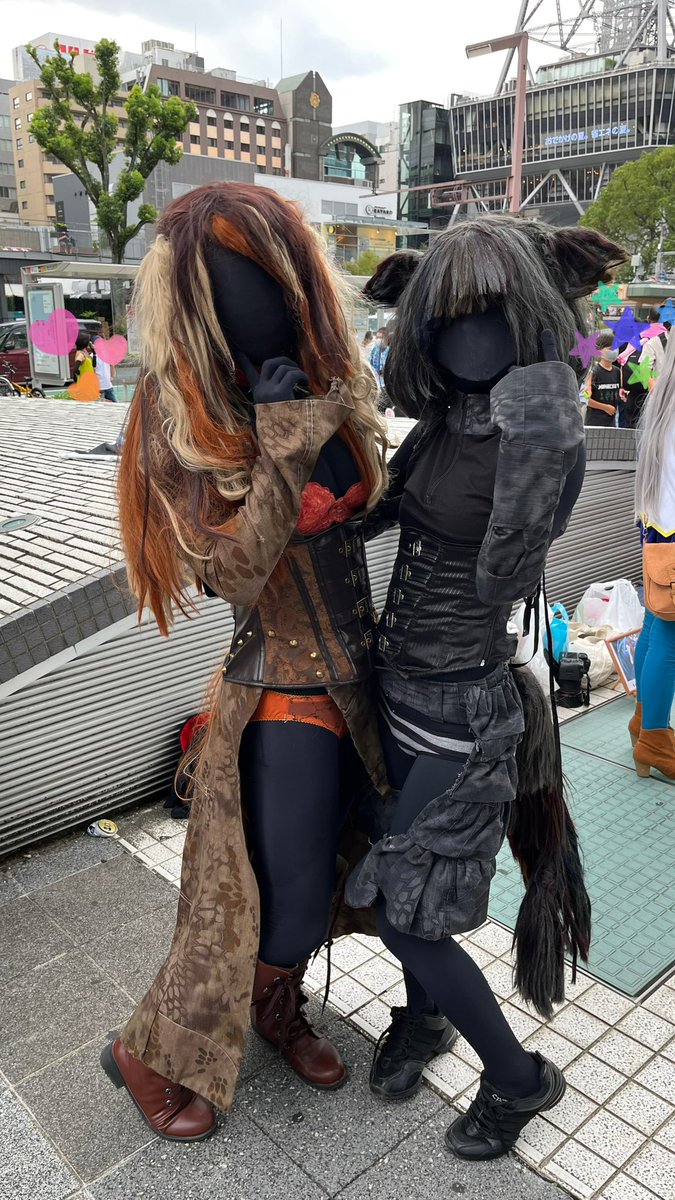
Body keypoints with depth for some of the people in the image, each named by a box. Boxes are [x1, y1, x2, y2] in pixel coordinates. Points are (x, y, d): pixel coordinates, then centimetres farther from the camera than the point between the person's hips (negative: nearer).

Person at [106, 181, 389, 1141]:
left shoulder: (330, 381, 0)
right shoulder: (184, 419, -17)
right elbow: (232, 575, -24)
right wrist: (284, 449, -28)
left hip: (359, 680, 6)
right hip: (283, 694, -6)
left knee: (323, 874, 21)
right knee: (276, 909, 6)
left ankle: (279, 1010, 49)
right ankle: (152, 1055, 32)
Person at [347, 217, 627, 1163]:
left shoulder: (545, 438, -20)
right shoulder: (441, 423, 2)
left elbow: (502, 570, -33)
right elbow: (369, 513, 15)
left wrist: (538, 429, -37)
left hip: (460, 710, -7)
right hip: (398, 685, 7)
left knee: (405, 917, 5)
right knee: (398, 880, 22)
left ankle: (519, 1078, 31)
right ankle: (422, 1018, 51)